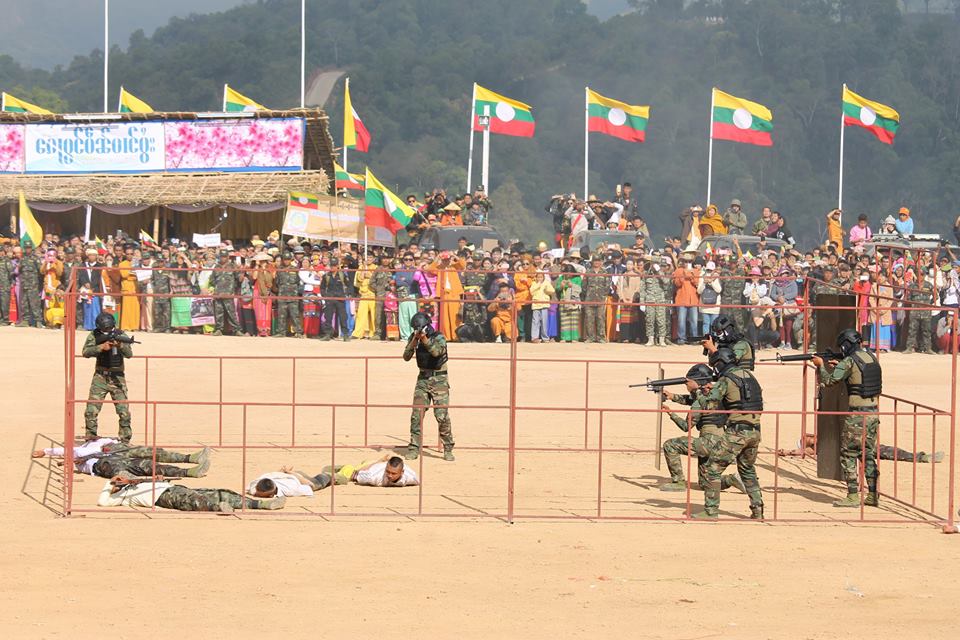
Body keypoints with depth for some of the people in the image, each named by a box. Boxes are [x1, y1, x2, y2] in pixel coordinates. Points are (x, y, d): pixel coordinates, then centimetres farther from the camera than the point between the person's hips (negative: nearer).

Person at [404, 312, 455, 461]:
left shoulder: (439, 338, -10)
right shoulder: (414, 338, 3)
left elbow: (436, 351, -28)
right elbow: (406, 357, -5)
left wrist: (424, 338, -33)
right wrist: (414, 341, -18)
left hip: (439, 380, -4)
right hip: (423, 379, 4)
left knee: (442, 415, -10)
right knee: (416, 415, -2)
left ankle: (448, 449, 0)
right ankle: (414, 448, 4)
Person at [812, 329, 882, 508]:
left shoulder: (849, 362, -13)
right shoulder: (873, 358, 10)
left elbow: (829, 381, -12)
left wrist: (821, 365, 5)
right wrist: (838, 366, 23)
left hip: (856, 416, -7)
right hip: (873, 413, 7)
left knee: (848, 456, 2)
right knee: (869, 455, 15)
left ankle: (853, 496, -1)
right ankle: (873, 495, 14)